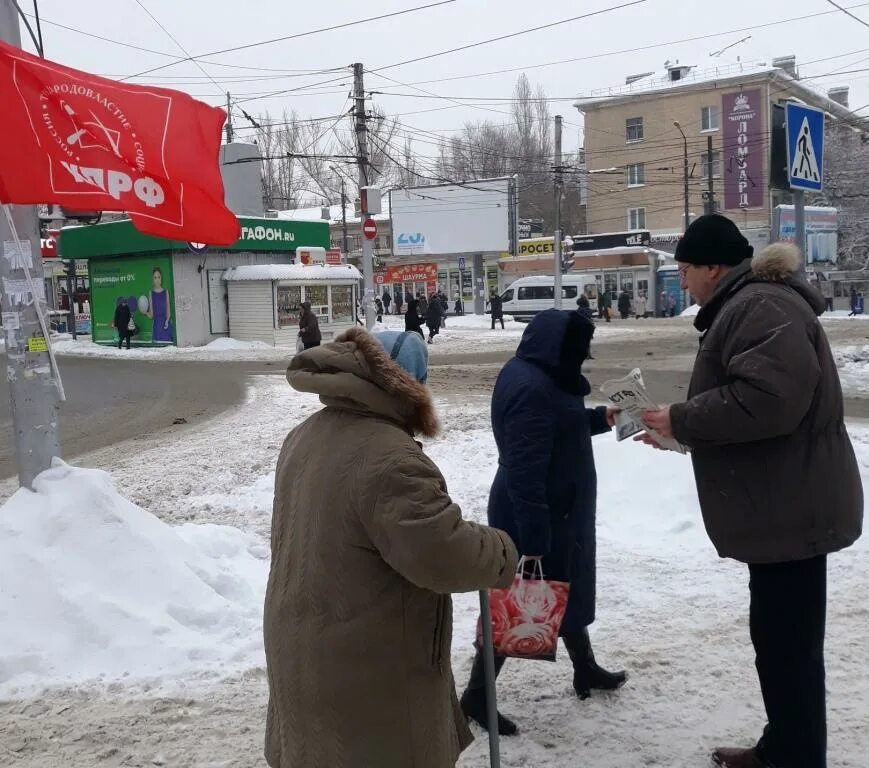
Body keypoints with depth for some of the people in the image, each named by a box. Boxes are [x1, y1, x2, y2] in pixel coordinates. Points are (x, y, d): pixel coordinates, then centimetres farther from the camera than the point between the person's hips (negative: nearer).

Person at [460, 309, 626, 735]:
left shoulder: (533, 376, 5)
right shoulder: (533, 389, -28)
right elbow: (524, 472, -30)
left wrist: (598, 418, 16)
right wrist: (534, 540, -28)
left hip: (553, 510, 10)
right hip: (538, 516, -10)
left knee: (568, 587, 23)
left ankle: (585, 668, 43)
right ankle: (476, 696, 14)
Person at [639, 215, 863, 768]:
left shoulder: (760, 306, -19)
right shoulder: (748, 305, 16)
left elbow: (770, 397, -31)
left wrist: (681, 421, -19)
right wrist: (681, 427, 9)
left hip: (790, 507, -11)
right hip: (783, 504, 11)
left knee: (788, 641, -1)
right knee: (778, 635, 20)